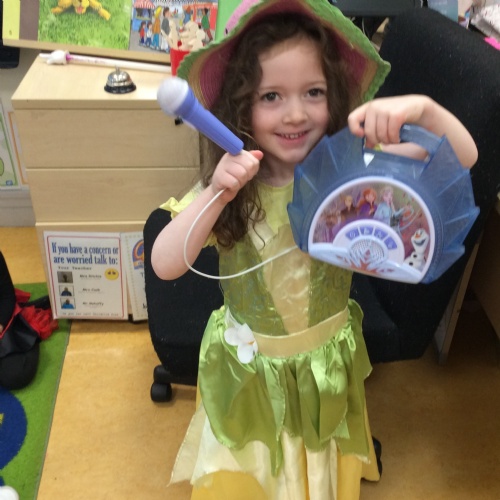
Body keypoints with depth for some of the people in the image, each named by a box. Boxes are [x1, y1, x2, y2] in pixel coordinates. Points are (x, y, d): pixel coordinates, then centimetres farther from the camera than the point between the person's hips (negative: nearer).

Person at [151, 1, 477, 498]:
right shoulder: (229, 183, -20)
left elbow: (463, 157, -20)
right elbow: (165, 265, -28)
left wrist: (423, 108, -40)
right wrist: (215, 193, -41)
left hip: (327, 359, 1)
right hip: (250, 366, 0)